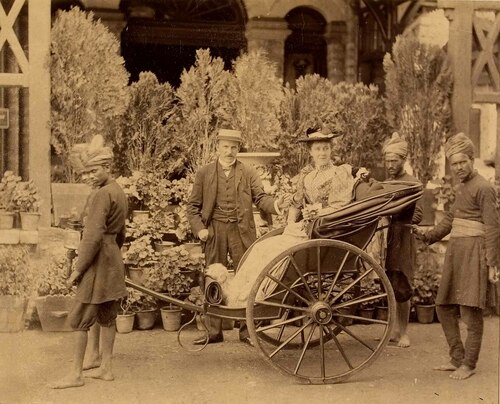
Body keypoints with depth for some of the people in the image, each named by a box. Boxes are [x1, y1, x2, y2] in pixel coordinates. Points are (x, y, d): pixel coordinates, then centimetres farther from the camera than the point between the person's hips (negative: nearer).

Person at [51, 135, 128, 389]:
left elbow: (94, 236, -23)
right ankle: (106, 368, 20)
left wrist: (78, 269, -18)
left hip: (98, 262, -10)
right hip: (114, 262, 10)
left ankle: (76, 374, 0)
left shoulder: (103, 194, -18)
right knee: (107, 317, 14)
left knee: (79, 319, -4)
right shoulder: (120, 193, 12)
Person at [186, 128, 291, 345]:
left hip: (241, 231, 0)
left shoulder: (249, 173, 6)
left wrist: (275, 204, -24)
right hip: (214, 232, 0)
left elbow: (260, 197, -2)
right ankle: (214, 331, 13)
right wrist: (199, 228, -8)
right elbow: (193, 205, 6)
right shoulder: (204, 173, 5)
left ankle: (246, 330, 11)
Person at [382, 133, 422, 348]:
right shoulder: (385, 183, 16)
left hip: (402, 240, -6)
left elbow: (417, 215, -11)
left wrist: (397, 221, -19)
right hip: (386, 240, 6)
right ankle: (396, 330, 19)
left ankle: (404, 332, 5)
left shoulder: (412, 184, -4)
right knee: (389, 287, 9)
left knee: (401, 288, -6)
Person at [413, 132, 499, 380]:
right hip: (455, 250, 9)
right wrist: (428, 235, 16)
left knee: (470, 310, -5)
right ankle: (457, 359, 21)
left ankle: (469, 364, 5)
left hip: (474, 251, -9)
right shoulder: (461, 188, 16)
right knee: (444, 308, 11)